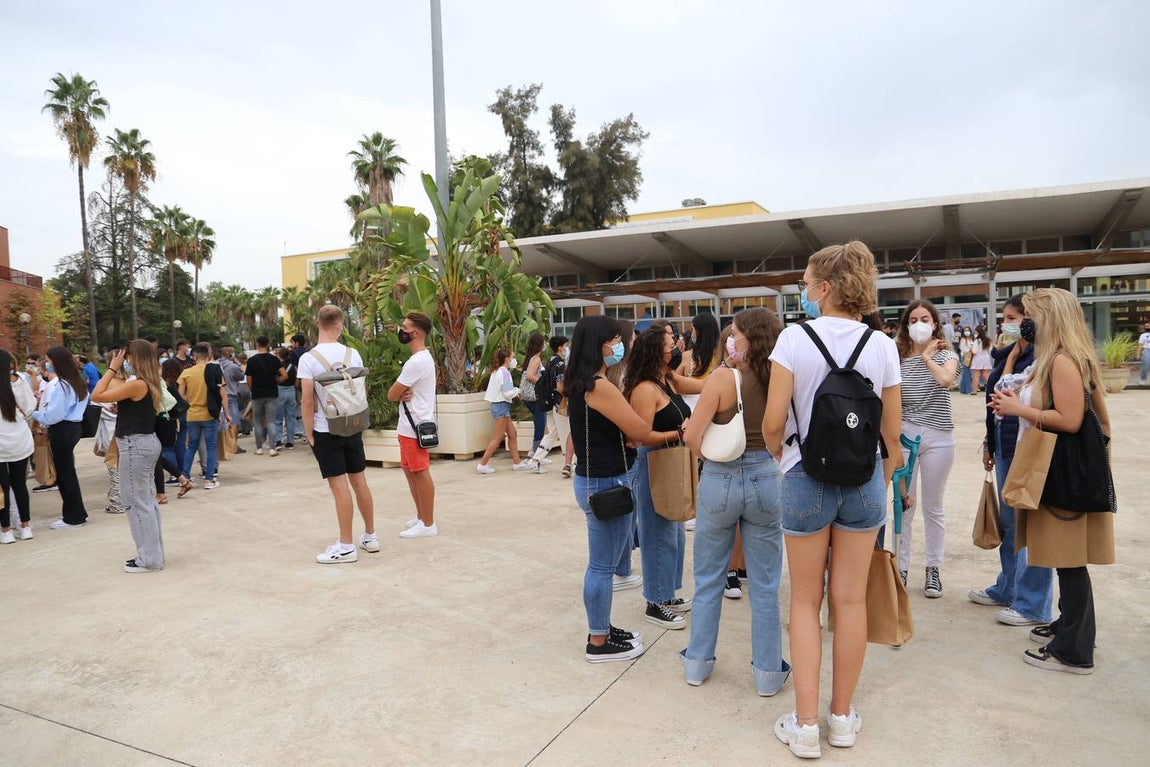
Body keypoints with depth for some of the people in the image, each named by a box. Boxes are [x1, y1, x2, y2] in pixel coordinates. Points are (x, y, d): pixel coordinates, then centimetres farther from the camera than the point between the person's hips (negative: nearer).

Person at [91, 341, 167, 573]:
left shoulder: (137, 384, -19)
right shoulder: (150, 383, 9)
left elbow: (96, 396, -17)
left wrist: (112, 368, -11)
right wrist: (114, 371, 12)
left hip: (135, 445, -10)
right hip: (147, 441, 10)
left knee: (135, 502, -2)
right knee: (146, 500, 16)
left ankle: (149, 559, 5)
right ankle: (153, 553, 25)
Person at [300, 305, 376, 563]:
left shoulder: (309, 358, -12)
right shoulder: (353, 354, 0)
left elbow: (308, 401, -14)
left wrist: (309, 433, -4)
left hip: (326, 431, -4)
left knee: (339, 486, -2)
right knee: (359, 482, 12)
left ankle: (346, 547, 5)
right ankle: (370, 536, 23)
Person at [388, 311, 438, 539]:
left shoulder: (417, 362, -20)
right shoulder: (423, 357, 15)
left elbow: (391, 395, -16)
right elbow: (397, 393, 14)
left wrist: (400, 393, 5)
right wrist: (403, 393, -8)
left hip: (414, 427, -10)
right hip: (410, 425, 10)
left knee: (421, 473, -3)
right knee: (410, 470, 18)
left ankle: (428, 524, 6)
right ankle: (421, 517, 28)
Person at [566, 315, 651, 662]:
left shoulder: (581, 384, 10)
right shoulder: (600, 386, -21)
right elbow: (641, 431, -19)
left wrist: (623, 434, -6)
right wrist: (629, 432, 2)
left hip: (597, 479, 11)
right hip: (606, 484, -10)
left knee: (616, 554, 22)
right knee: (603, 565, 3)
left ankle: (601, 628, 34)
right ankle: (599, 643, 17)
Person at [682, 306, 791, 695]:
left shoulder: (723, 377, -13)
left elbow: (692, 436, -14)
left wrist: (712, 457, 4)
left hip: (719, 481, -2)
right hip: (766, 480, 3)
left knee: (709, 579, 15)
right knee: (764, 585, 13)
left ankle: (698, 661, 28)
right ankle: (768, 671, 24)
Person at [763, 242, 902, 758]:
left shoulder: (794, 338, -11)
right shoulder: (882, 346, -1)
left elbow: (773, 421, -14)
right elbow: (892, 433, 3)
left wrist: (777, 452, 8)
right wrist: (883, 484, 17)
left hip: (806, 479, -3)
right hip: (864, 479, 3)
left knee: (806, 601, 10)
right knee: (851, 599, 12)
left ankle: (805, 725, 14)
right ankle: (842, 717, 27)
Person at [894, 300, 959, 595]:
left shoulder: (946, 354, 4)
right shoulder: (897, 356, 5)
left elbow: (945, 379, -20)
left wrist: (927, 356, -6)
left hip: (937, 437, 0)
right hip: (903, 435, 1)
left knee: (933, 507, 8)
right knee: (903, 506, 3)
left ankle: (933, 570, 20)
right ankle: (901, 568, 14)